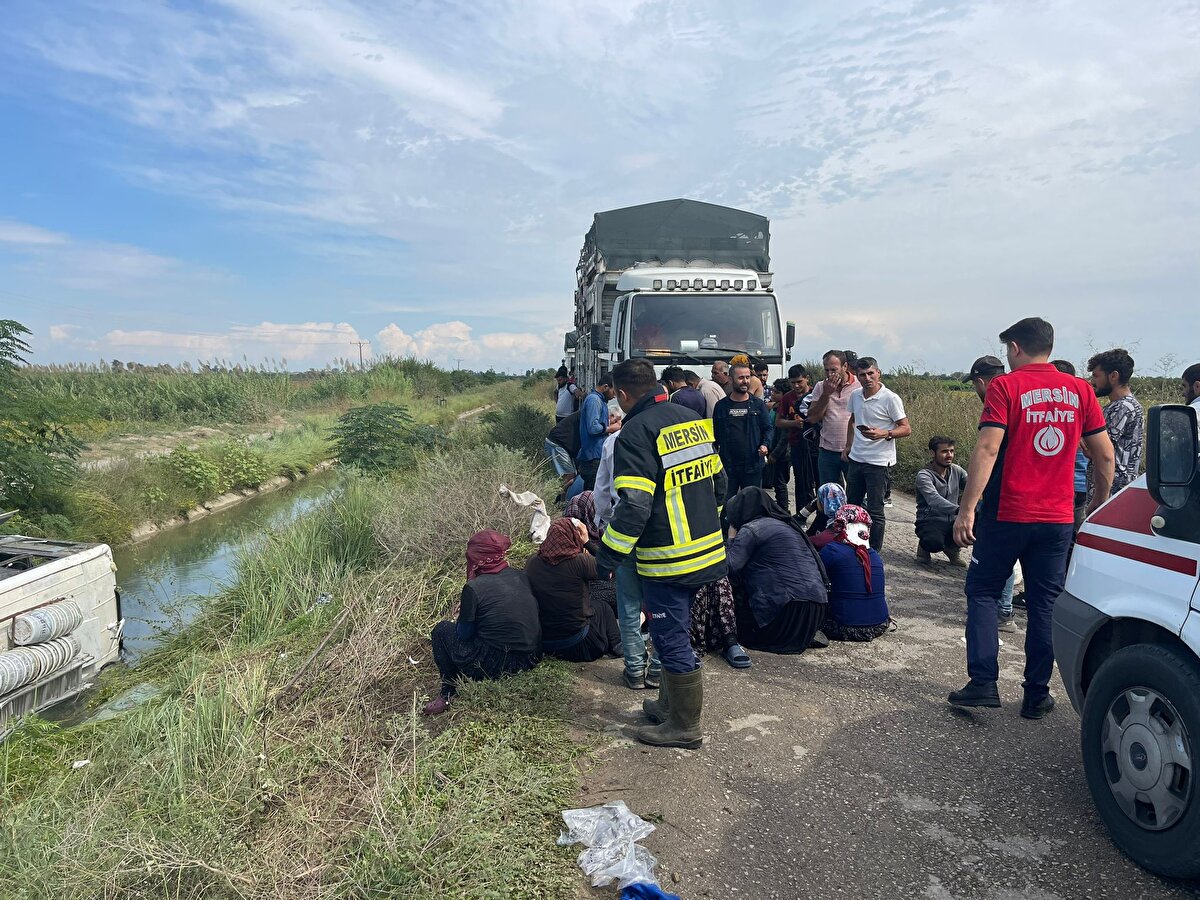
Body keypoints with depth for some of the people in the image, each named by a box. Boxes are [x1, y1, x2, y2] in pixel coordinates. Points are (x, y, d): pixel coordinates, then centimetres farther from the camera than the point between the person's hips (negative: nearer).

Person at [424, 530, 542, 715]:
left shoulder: (474, 588, -14)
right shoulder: (520, 576, 3)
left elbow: (463, 634, -5)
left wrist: (465, 609, 15)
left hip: (497, 665, -6)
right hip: (532, 659, 6)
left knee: (442, 630, 11)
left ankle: (448, 693, 15)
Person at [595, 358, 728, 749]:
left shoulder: (636, 432, -16)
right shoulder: (693, 419, 9)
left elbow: (634, 505, -23)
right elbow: (718, 480, 16)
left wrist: (608, 557, -15)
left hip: (667, 560, -9)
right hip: (707, 551, 9)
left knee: (671, 639, 5)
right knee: (675, 632, 22)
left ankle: (685, 726, 17)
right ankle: (670, 704, 36)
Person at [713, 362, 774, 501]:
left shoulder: (758, 405, 6)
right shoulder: (721, 406, 5)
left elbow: (768, 429, 7)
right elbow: (715, 433, 9)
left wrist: (765, 444, -12)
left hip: (753, 465, 0)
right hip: (727, 465, 0)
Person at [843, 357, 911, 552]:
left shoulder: (890, 398, -13)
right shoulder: (855, 396, 5)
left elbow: (906, 429, -12)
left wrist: (884, 434, -28)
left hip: (878, 462, -7)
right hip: (856, 458, 7)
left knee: (875, 510, -1)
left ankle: (874, 554, 10)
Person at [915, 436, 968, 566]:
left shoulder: (957, 471, 7)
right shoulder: (924, 475, -14)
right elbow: (935, 500, -31)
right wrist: (959, 510, -47)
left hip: (952, 521, 6)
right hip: (930, 522, -6)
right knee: (936, 542, -38)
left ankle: (953, 546, 8)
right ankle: (925, 545, 4)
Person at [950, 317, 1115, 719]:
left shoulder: (1005, 386, -7)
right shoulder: (1080, 391, 6)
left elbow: (988, 449, -16)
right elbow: (1104, 454, 8)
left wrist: (967, 508, -15)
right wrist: (1100, 503, 20)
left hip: (1008, 515, -4)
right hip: (1058, 519, 4)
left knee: (982, 592, 10)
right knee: (1044, 604, 11)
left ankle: (983, 683, 5)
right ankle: (1037, 695, 16)